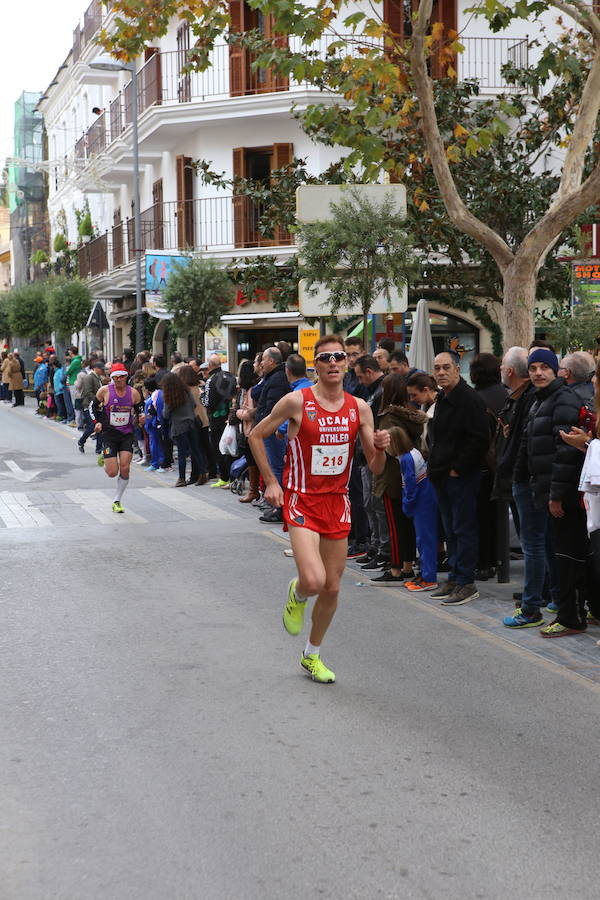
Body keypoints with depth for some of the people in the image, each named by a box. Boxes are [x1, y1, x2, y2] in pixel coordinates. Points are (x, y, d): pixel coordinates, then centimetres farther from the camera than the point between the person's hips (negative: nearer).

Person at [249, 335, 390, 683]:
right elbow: (256, 435, 2)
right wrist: (271, 481, -3)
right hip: (301, 501, -4)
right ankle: (296, 595, 17)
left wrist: (380, 449, -17)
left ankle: (312, 655, 32)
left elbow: (375, 468, 6)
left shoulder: (360, 408, 2)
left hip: (338, 503, 4)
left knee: (332, 588, 9)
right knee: (314, 580, -23)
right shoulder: (297, 401, -10)